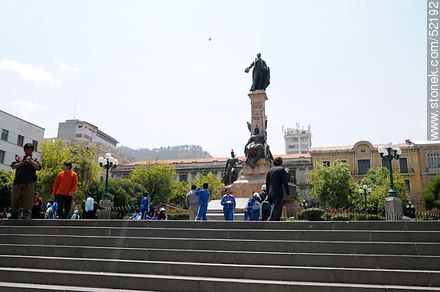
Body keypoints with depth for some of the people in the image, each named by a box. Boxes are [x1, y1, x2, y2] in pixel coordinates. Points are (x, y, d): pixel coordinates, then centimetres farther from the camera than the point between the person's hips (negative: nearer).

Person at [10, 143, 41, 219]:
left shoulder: (34, 159, 17)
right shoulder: (19, 158, 22)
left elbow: (38, 167, 1)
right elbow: (13, 166, 9)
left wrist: (31, 161, -12)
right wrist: (22, 163, -4)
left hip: (29, 182, -2)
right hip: (18, 181, 2)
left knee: (28, 198, -8)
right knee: (15, 198, 1)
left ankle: (27, 214, -10)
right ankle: (15, 213, 9)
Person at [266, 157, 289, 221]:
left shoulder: (269, 170, 12)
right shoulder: (281, 169, -5)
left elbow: (267, 183, 14)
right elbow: (285, 182, -9)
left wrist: (268, 194, 20)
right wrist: (287, 192, -3)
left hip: (271, 193, 6)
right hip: (278, 192, -6)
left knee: (275, 205, 22)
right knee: (278, 208, 0)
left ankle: (270, 219, 15)